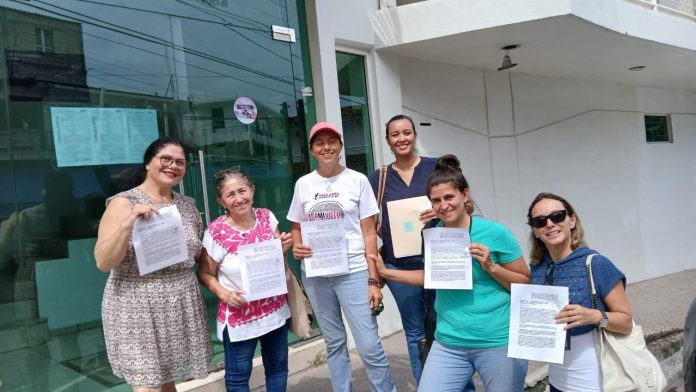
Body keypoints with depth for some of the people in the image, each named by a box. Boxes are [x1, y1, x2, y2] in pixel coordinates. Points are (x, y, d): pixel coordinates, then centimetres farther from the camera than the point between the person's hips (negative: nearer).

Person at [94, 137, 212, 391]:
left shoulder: (188, 205, 8)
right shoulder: (124, 202, -8)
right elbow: (103, 262, -15)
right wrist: (128, 223, -25)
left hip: (182, 307, 5)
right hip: (138, 310, -5)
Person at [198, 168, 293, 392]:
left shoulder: (266, 217, -4)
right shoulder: (216, 232, -17)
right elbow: (205, 273, -7)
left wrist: (285, 247, -12)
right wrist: (224, 294, -22)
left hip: (275, 308, 4)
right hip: (239, 315, -4)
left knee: (278, 366, 20)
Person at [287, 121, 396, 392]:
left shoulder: (357, 180, 0)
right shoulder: (303, 184, 7)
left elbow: (369, 233, -2)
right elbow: (297, 228, 15)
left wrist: (374, 280, -7)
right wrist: (296, 247, -9)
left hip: (353, 271, -2)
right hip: (315, 275, 3)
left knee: (369, 346, -5)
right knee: (334, 343, 13)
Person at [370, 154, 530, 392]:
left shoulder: (495, 233, -10)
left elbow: (526, 284, -3)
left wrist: (491, 267, -18)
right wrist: (386, 272, 12)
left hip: (498, 342, -3)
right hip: (449, 344, 3)